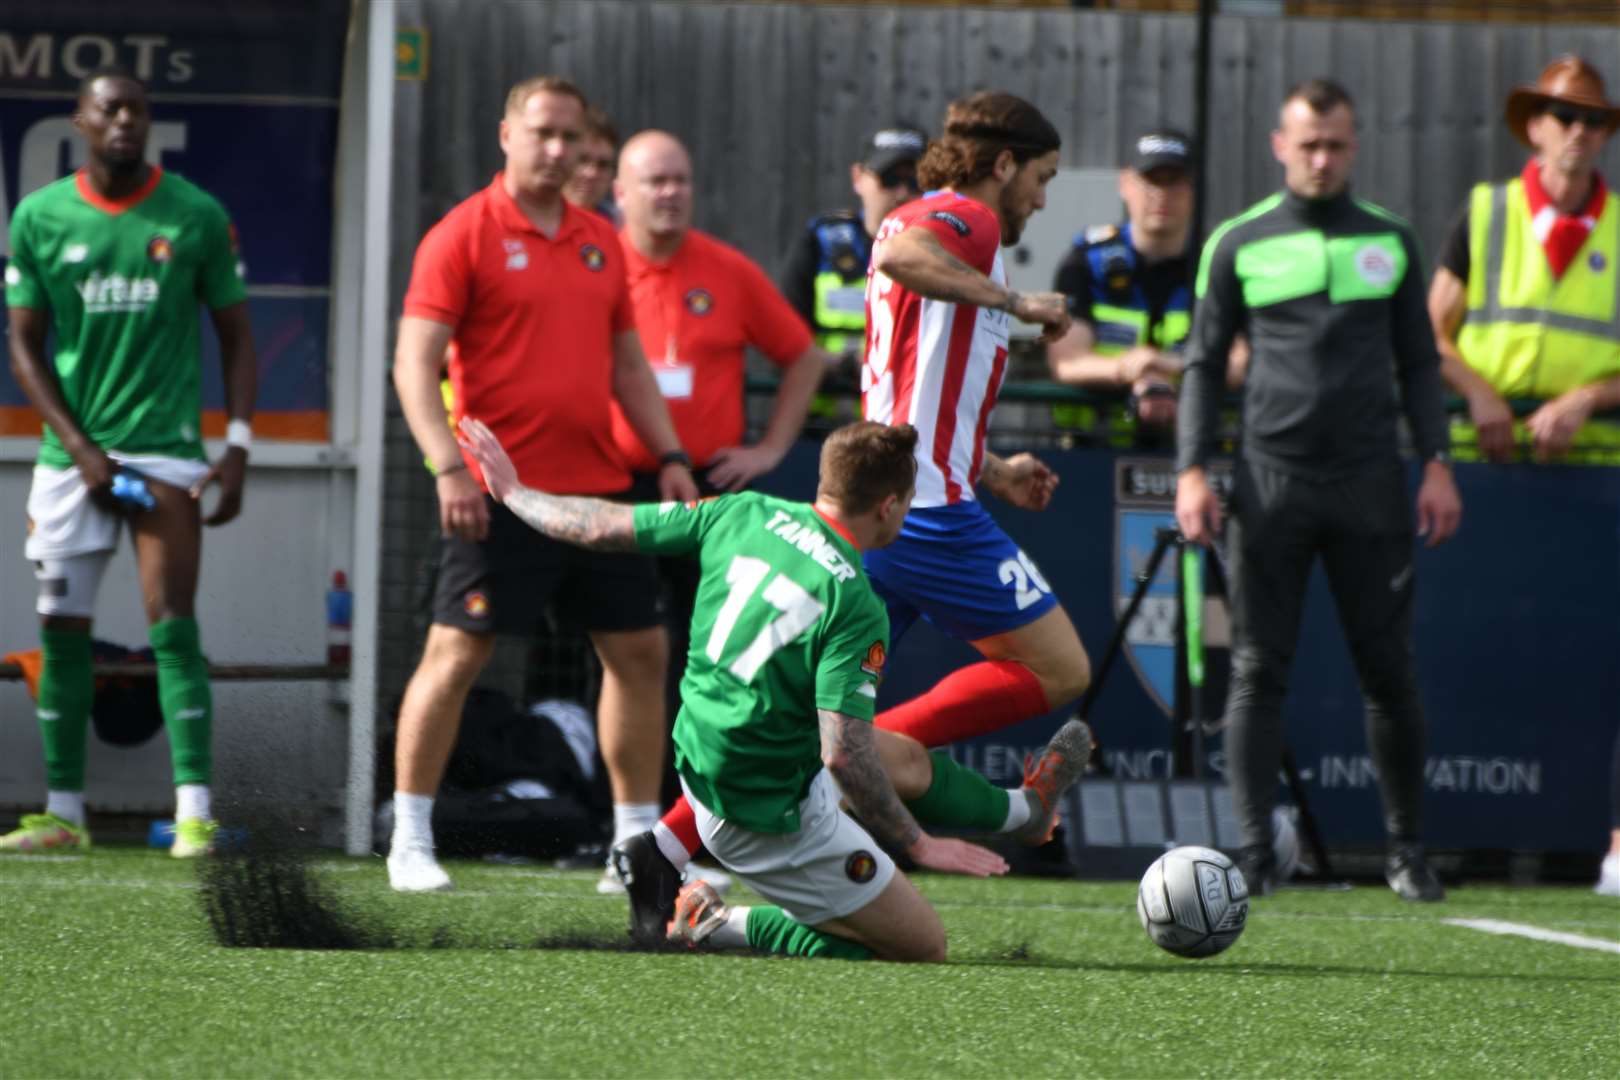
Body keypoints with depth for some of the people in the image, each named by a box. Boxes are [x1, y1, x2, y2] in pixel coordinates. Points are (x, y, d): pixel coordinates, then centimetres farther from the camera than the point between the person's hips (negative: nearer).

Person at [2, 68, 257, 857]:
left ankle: (195, 810, -15)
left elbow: (235, 337, 6)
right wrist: (79, 447, -6)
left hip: (165, 444, -2)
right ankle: (64, 813, 13)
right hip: (72, 452, 3)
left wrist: (237, 445, -4)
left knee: (172, 628, -11)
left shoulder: (196, 216, 0)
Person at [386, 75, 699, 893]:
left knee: (640, 652, 7)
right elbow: (415, 363, -10)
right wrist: (450, 467, -20)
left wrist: (669, 455, 11)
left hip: (597, 487, 6)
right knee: (456, 654, -8)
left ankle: (639, 841, 16)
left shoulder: (599, 241, 14)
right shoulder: (464, 235, -5)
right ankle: (411, 842, 0)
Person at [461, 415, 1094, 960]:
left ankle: (1021, 810, 50)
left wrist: (514, 493, 19)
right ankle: (727, 926, 2)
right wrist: (918, 847, -16)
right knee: (922, 947, 2)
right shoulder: (854, 607, -24)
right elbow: (844, 758, -28)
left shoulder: (744, 514, -6)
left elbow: (606, 527, 2)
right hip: (770, 819, -9)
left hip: (700, 771, 9)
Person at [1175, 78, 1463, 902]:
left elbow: (1418, 363, 14)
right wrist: (1192, 471, -3)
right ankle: (1254, 854, 0)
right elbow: (1204, 364, 7)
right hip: (1270, 481, -1)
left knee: (1390, 672, 3)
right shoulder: (1238, 245, 6)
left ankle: (1407, 850, 13)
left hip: (1369, 485, 1)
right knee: (1259, 672, -3)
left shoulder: (1389, 241, 11)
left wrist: (1437, 464, 4)